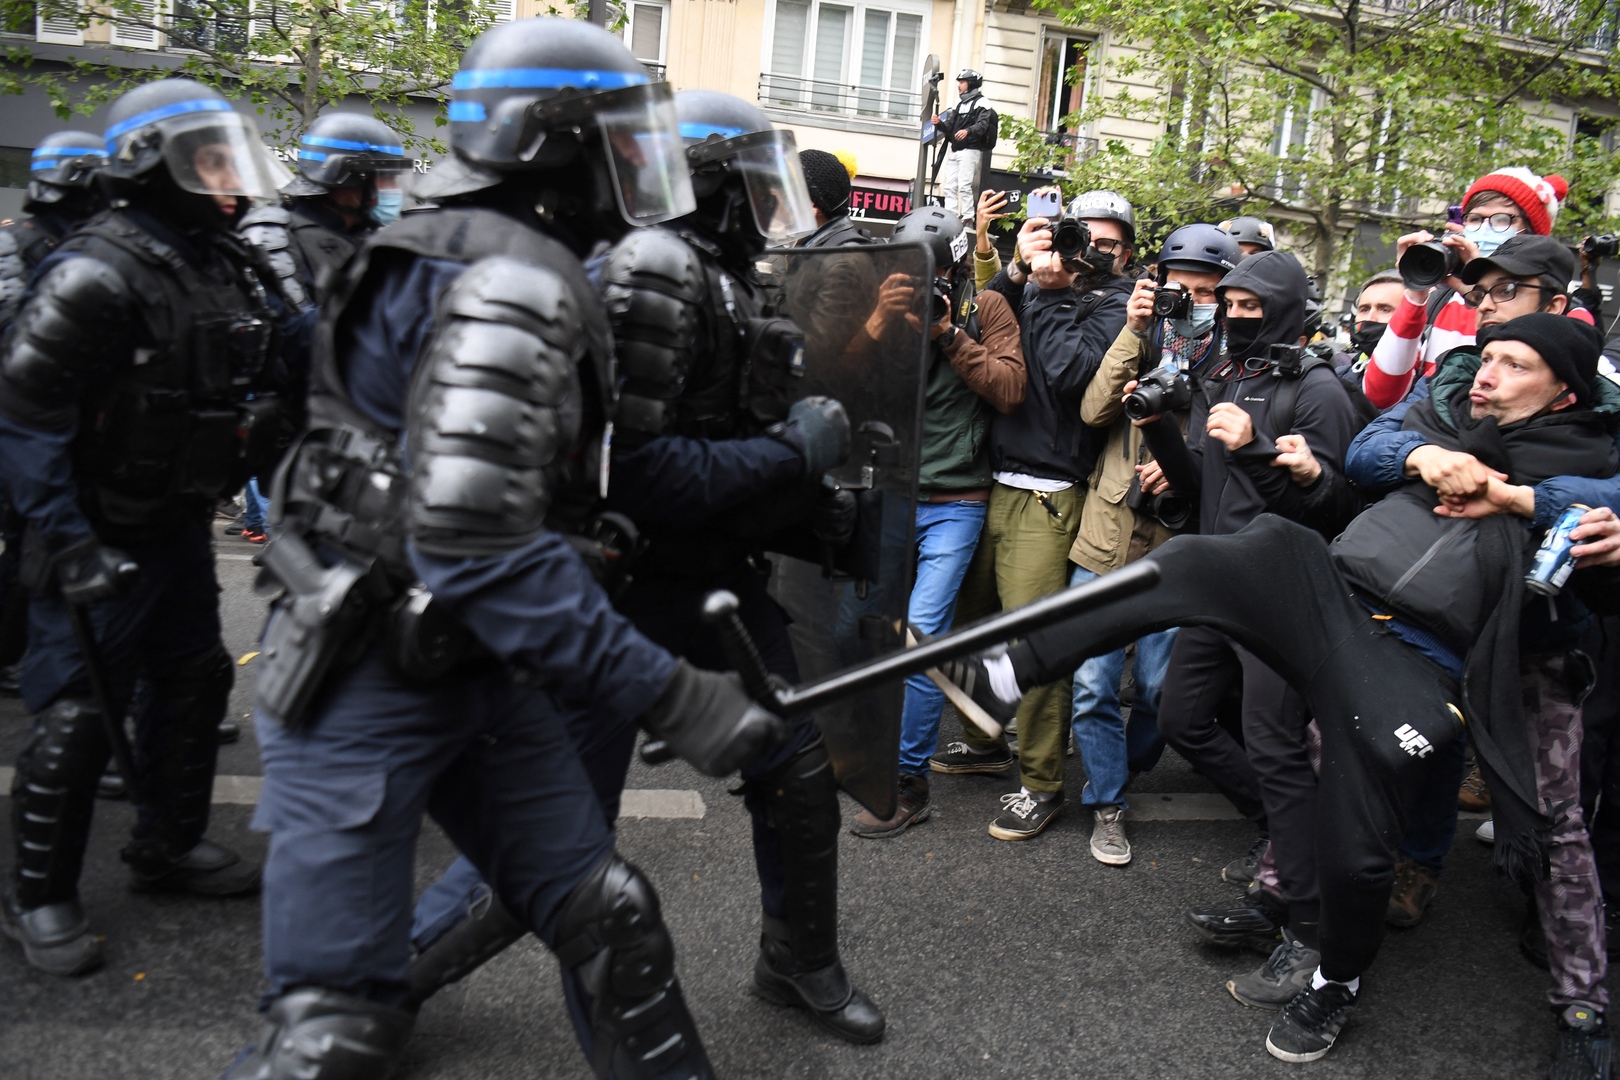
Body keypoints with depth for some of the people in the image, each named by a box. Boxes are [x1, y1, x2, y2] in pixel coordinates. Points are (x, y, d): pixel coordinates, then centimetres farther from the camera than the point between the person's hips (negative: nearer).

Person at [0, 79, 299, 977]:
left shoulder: (229, 266, 7)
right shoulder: (99, 271, -19)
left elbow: (276, 375, 21)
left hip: (178, 527, 9)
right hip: (100, 543, -8)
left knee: (196, 681, 17)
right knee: (78, 716, -1)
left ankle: (169, 845, 37)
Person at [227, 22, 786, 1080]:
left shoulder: (522, 270, 11)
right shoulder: (516, 284, -21)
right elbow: (472, 545, -31)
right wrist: (668, 695, -28)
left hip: (482, 672, 10)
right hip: (369, 684, -9)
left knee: (608, 917, 11)